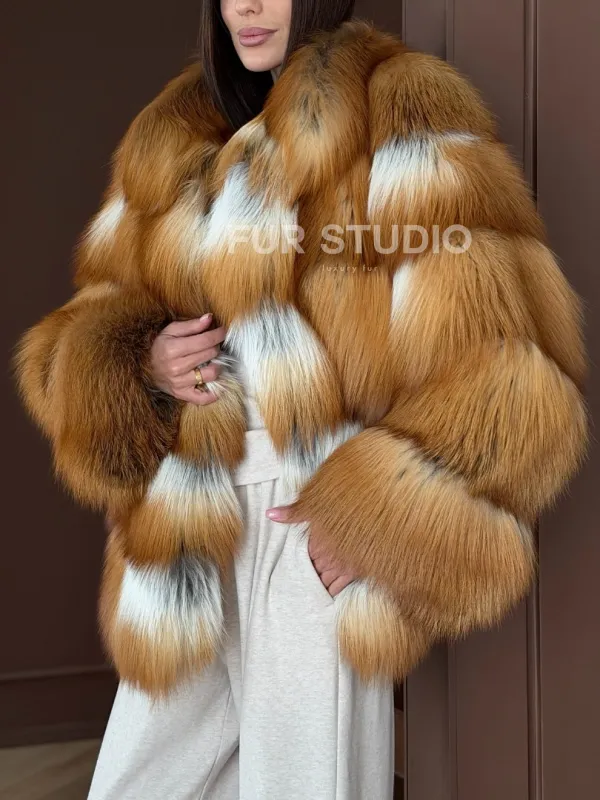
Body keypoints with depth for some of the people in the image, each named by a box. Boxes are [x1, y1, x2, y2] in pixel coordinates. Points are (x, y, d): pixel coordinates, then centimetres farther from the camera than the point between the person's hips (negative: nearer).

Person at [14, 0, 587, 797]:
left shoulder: (403, 118, -6)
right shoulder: (170, 144, 14)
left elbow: (494, 373, -13)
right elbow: (98, 311, 17)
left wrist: (380, 520, -17)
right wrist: (138, 363, -5)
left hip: (318, 550, -6)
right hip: (181, 545, 6)